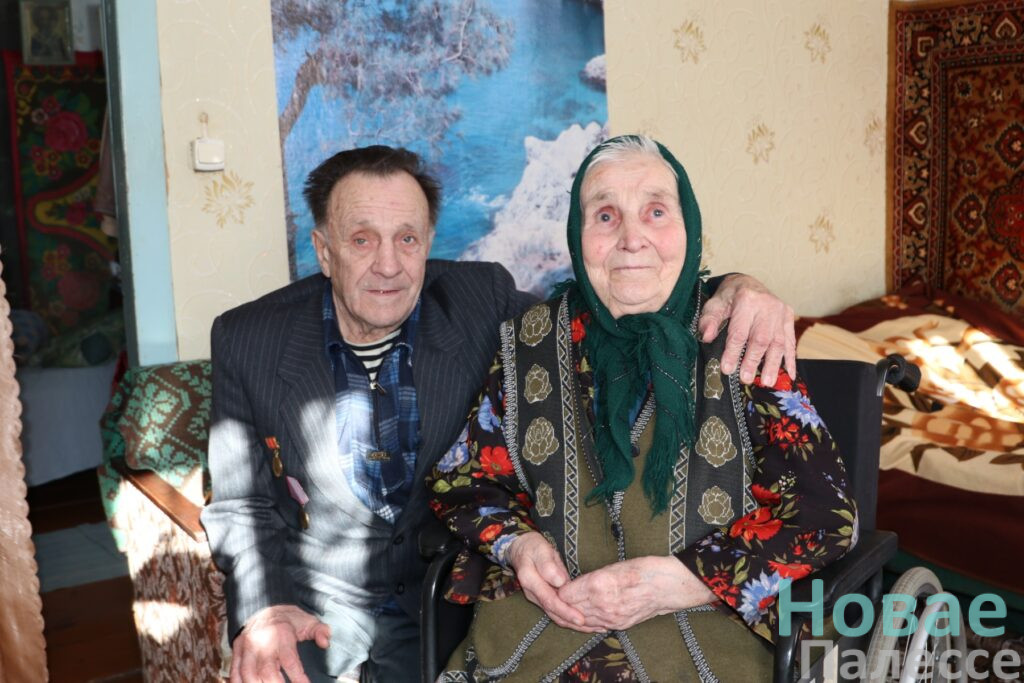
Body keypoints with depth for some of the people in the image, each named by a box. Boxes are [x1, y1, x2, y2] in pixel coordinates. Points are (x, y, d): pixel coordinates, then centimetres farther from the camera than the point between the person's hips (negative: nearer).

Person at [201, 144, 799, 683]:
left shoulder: (480, 301, -7)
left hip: (440, 595, 1)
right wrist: (264, 609, -18)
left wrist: (728, 293, -18)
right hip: (314, 604, 0)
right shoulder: (248, 339, -6)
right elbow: (242, 503, 0)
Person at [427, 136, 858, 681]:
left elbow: (826, 512, -2)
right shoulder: (529, 344, 5)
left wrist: (682, 582, -13)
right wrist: (517, 543, -5)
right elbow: (461, 479, 15)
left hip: (704, 634, -1)